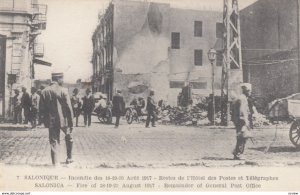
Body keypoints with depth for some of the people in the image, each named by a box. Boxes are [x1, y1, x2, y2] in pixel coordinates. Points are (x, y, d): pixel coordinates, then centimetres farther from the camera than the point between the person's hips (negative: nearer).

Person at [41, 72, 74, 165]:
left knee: (54, 142, 8)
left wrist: (46, 121, 14)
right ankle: (69, 158, 27)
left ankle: (55, 163, 8)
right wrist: (71, 123, -5)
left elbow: (42, 109, 3)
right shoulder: (63, 91, -12)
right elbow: (69, 108, -12)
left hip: (51, 122, 3)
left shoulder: (44, 91, 0)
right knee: (69, 138, 20)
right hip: (63, 120, -3)